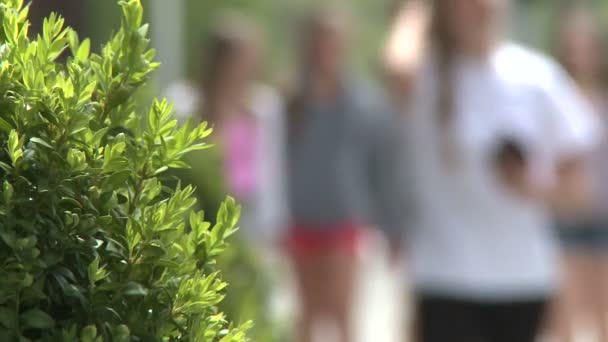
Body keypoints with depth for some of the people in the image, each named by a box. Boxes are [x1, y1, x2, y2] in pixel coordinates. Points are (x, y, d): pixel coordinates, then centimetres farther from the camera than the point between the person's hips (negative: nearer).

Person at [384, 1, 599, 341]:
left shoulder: (538, 76, 1)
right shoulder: (426, 74, -7)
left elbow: (574, 190, 6)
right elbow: (400, 70, -35)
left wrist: (538, 188, -17)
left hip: (525, 277, 4)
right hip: (446, 278, -4)